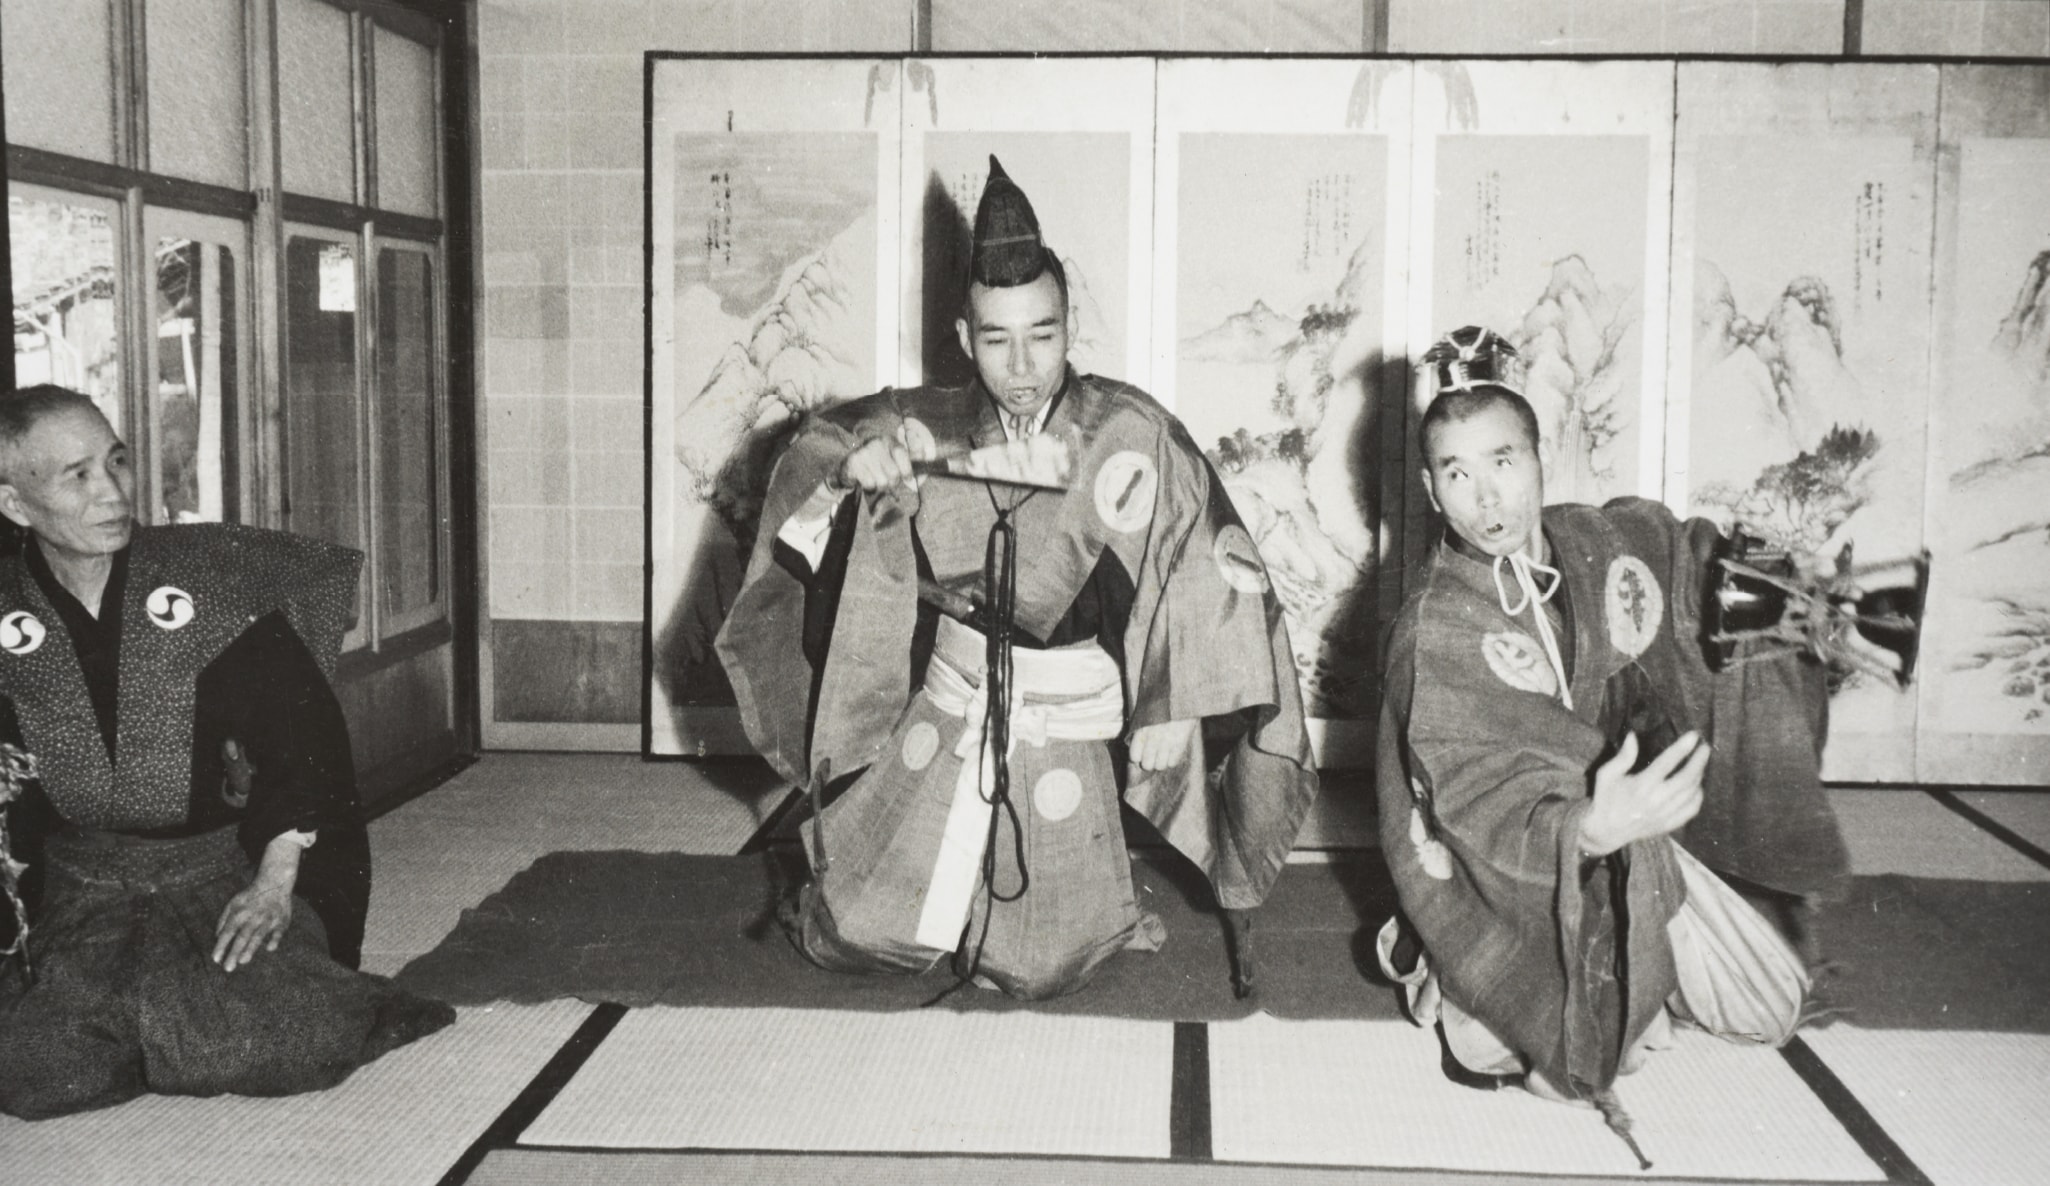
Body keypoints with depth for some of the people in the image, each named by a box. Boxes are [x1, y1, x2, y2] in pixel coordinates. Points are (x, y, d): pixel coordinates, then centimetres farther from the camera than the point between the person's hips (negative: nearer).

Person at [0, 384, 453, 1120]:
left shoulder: (209, 575, -4)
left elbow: (301, 730, -5)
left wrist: (277, 880, -12)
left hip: (228, 876, -2)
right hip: (80, 898, 2)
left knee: (275, 1034, -29)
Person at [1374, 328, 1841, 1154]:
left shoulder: (1610, 544, -8)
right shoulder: (1434, 635, -24)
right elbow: (1486, 815, -32)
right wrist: (1589, 829, -50)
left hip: (1626, 824, 5)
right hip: (1513, 876, -5)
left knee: (1769, 1009, 2)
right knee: (1599, 1055, -18)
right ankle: (1438, 967, 8)